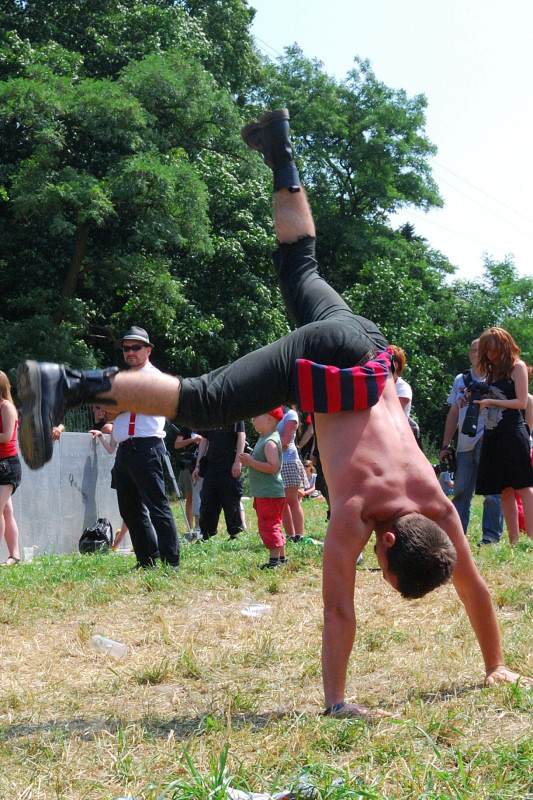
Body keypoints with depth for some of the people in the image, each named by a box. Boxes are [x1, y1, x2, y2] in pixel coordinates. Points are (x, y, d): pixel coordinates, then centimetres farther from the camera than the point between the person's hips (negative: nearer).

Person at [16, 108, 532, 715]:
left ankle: (279, 147, 39)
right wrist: (334, 702, -20)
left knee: (300, 265, 26)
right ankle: (66, 387, -21)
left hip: (363, 346, 5)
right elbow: (337, 612, -23)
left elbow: (472, 588, 2)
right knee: (199, 402, -14)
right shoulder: (355, 515, -25)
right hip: (318, 359, -5)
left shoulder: (437, 507, -12)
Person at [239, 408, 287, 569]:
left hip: (269, 493, -11)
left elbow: (273, 467, -27)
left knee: (268, 526, -10)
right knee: (273, 526, 17)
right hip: (264, 493, 11)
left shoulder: (270, 442, -18)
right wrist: (250, 460, 9)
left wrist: (251, 462, -23)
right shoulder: (264, 438, 15)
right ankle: (281, 557, 25)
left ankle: (274, 560, -10)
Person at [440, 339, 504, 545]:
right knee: (460, 492, 5)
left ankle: (491, 535, -2)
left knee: (491, 492, -6)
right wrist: (446, 445, 15)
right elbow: (453, 414, 20)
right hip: (464, 445, 5)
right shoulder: (460, 380, 18)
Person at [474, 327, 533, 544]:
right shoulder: (492, 371, 19)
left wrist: (490, 401, -10)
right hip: (493, 436, 7)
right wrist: (477, 397, 2)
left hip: (513, 434, -7)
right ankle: (513, 541, 4)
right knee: (504, 490, 4)